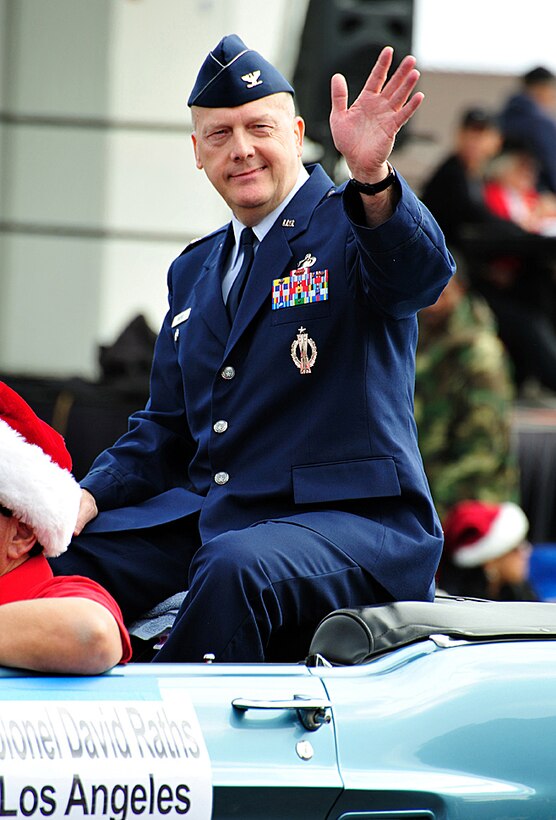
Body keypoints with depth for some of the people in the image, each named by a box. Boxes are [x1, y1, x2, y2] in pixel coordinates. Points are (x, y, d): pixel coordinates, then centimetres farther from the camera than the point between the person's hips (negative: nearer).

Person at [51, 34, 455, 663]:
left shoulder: (354, 226, -1)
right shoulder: (193, 271, 21)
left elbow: (420, 274, -25)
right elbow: (164, 428, 23)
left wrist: (371, 174, -45)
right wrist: (89, 497, 3)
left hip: (355, 519, -7)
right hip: (207, 512, 7)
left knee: (234, 569, -37)